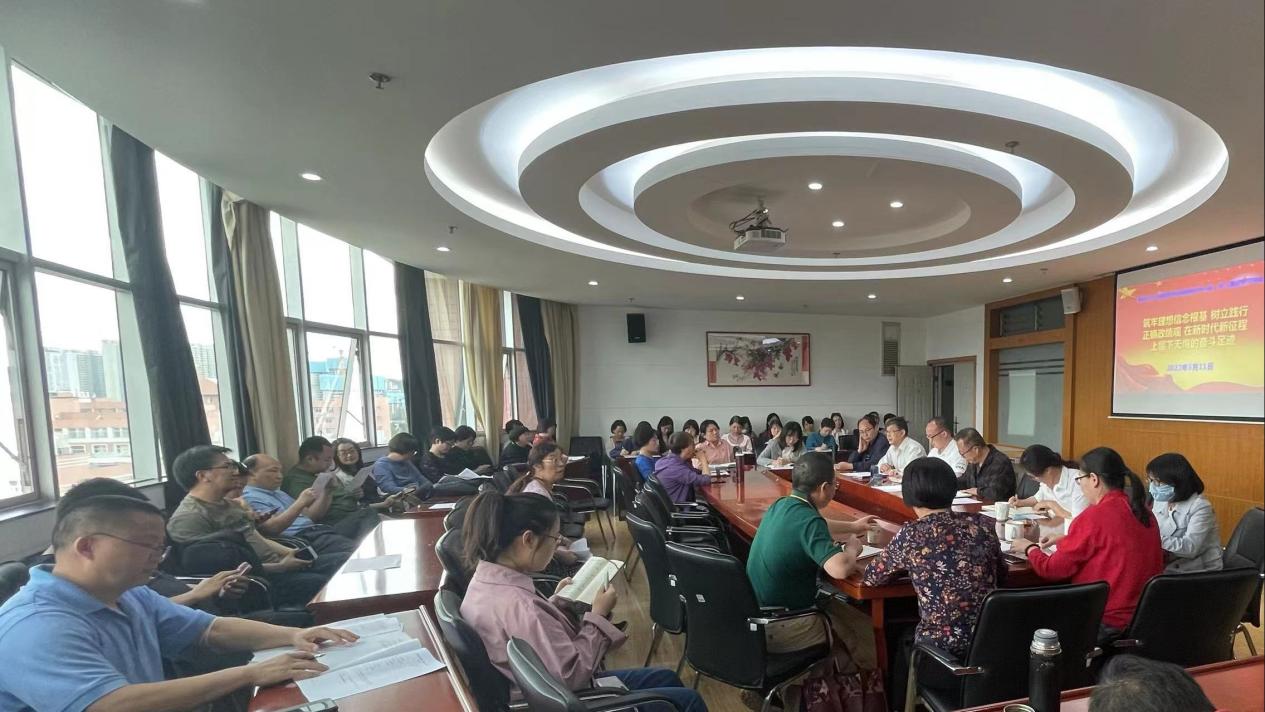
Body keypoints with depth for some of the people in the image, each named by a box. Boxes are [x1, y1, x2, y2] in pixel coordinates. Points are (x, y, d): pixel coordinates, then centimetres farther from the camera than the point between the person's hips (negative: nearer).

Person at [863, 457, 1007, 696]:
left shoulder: (911, 535, -15)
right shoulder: (983, 524, -3)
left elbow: (871, 577, 0)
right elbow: (1001, 577, 14)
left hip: (943, 654, -4)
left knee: (900, 642, 29)